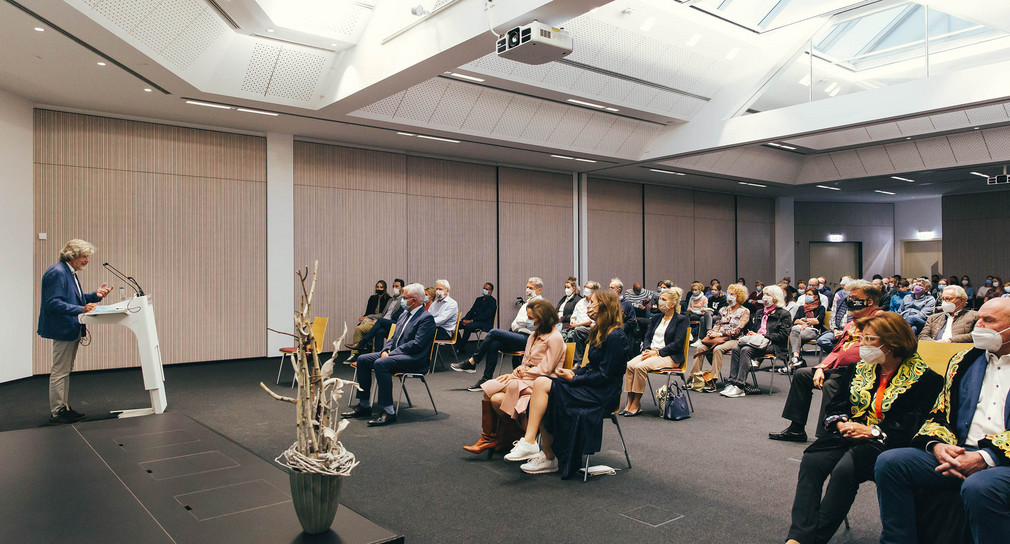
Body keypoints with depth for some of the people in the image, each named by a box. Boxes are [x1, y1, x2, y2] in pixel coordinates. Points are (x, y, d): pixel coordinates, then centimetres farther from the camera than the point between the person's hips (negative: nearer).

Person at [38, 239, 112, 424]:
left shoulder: (70, 273, 13)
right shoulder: (57, 273, -17)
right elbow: (53, 303, -23)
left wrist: (95, 295, 6)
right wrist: (81, 309, -29)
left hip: (72, 329, 10)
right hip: (63, 330, -10)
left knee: (65, 371, 16)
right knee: (59, 372, -3)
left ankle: (64, 407, 24)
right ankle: (56, 413, 4)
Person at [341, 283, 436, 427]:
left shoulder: (426, 318, -11)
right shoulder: (404, 315, 18)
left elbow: (417, 344, -20)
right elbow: (394, 337, 22)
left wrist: (391, 353, -17)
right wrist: (385, 350, 0)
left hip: (415, 359, -10)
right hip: (395, 354, 10)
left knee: (380, 364, -32)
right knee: (362, 360, -1)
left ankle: (388, 412, -30)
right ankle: (364, 406, 5)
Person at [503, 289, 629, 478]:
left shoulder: (616, 337, -14)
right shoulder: (600, 331, 15)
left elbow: (605, 375, -18)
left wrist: (574, 379, -13)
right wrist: (574, 372, 2)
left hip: (603, 394, -9)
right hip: (591, 386, 9)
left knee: (542, 384, -21)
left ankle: (529, 443, -14)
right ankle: (548, 456, -9)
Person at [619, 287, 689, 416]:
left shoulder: (681, 319, 0)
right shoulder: (656, 318, 20)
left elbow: (677, 344, -10)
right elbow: (647, 337, 17)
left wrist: (657, 352, -15)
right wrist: (647, 350, -5)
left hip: (670, 357, -6)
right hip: (651, 352, 6)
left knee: (640, 366, -31)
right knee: (629, 365, -22)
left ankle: (636, 404, -21)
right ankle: (630, 403, -20)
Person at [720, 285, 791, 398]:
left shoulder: (784, 314, 6)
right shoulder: (759, 313, 27)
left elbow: (783, 335, -6)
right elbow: (752, 329, 28)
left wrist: (762, 336, -12)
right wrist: (750, 335, 4)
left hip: (773, 345, -6)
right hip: (756, 342, 6)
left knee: (746, 350, -33)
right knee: (736, 349, -25)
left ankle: (740, 387, -37)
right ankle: (732, 382, -31)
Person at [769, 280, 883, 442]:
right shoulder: (853, 322, 22)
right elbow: (837, 350, 22)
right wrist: (821, 368, 7)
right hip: (838, 368, 10)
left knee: (830, 384, -34)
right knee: (801, 374, 10)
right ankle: (796, 429, 13)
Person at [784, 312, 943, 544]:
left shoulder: (923, 377, -1)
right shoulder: (859, 367, 18)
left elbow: (913, 424, -10)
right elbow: (836, 404, 18)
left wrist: (872, 431, -17)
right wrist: (841, 424, -3)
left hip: (885, 442, -5)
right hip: (848, 434, 5)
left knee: (845, 469, -34)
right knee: (811, 461, -25)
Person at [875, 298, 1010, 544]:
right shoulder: (962, 362, 19)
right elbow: (939, 415, 17)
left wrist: (986, 457, -19)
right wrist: (938, 445, -5)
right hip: (957, 453, 5)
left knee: (979, 488, -38)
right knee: (889, 462, -18)